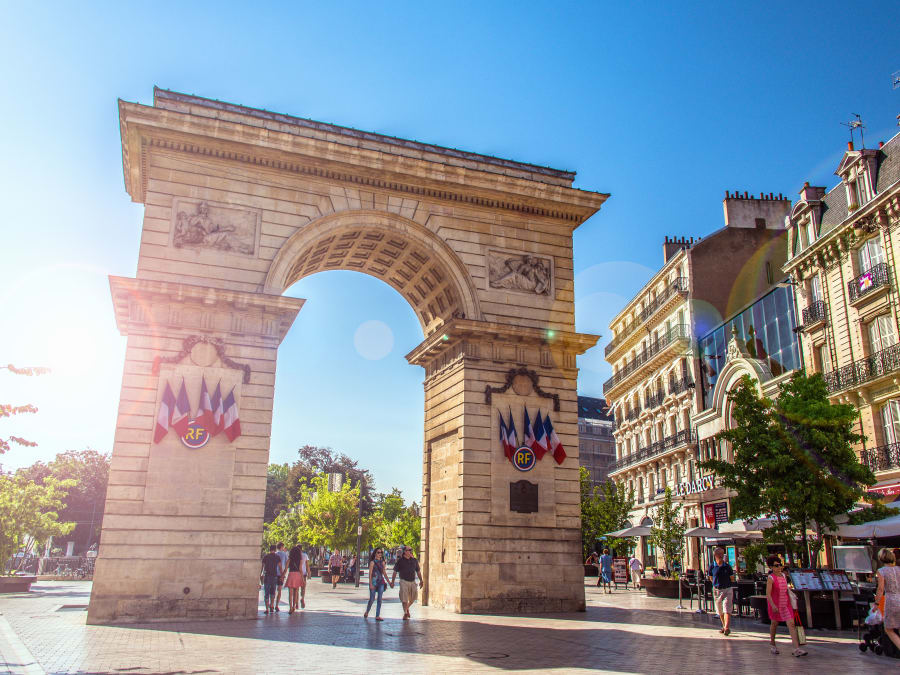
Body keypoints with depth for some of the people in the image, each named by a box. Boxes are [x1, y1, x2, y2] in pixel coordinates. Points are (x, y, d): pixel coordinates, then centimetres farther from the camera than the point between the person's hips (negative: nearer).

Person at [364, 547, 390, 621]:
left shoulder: (382, 562, 10)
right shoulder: (372, 562, -5)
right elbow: (370, 574, -8)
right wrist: (370, 584, -16)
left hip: (381, 582, 5)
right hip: (374, 582, -5)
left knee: (379, 599, 0)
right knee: (372, 599, 0)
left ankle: (377, 616, 4)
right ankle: (366, 612, 25)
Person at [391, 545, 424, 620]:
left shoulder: (414, 560, 9)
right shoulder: (400, 561, -1)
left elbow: (418, 571, 17)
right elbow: (395, 572, 5)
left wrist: (421, 580, 11)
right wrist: (392, 582, 5)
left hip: (412, 581, 3)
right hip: (404, 581, -3)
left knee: (414, 596, -4)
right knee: (404, 598, -6)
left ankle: (407, 608, 22)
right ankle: (405, 613, 8)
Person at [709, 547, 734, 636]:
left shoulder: (727, 566, -3)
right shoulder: (712, 567, -1)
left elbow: (732, 578, 7)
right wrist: (717, 583, 8)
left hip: (727, 590, -2)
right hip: (717, 590, 2)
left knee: (727, 610, -13)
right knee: (720, 611, 14)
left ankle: (727, 628, -20)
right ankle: (724, 626, 30)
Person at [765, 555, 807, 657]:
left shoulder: (783, 575, 4)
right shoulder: (771, 578, -14)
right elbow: (768, 594, -21)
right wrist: (773, 605, -31)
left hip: (786, 604, 4)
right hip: (775, 604, -4)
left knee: (791, 624, -8)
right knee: (774, 623, 13)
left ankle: (797, 649, -13)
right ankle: (772, 644, 35)